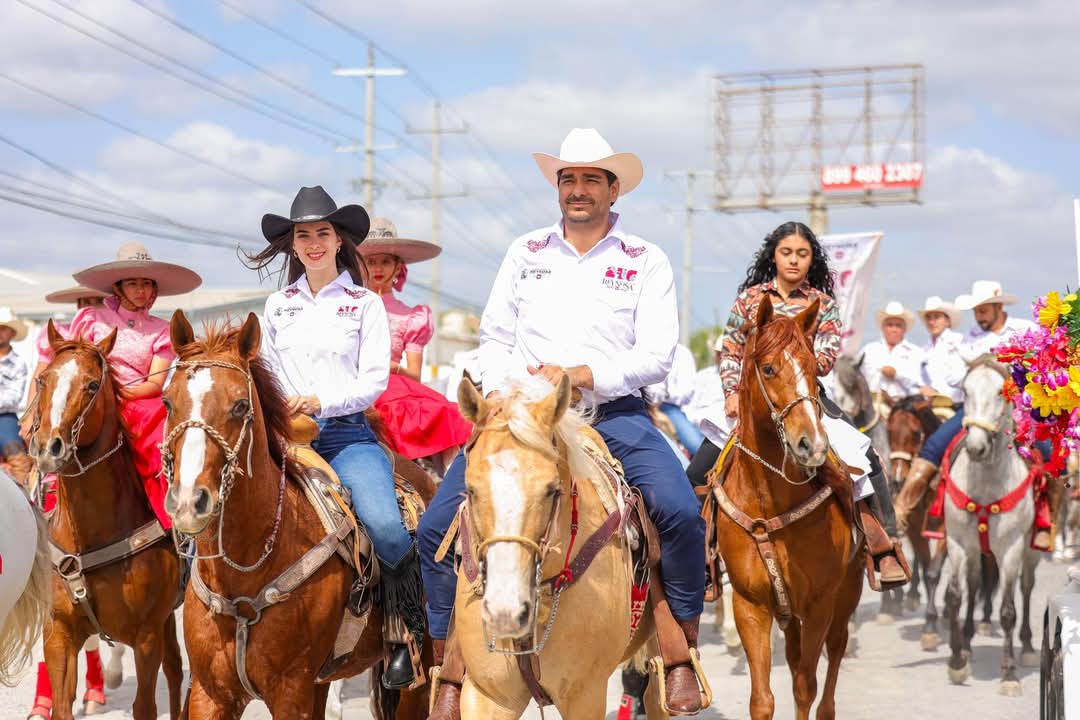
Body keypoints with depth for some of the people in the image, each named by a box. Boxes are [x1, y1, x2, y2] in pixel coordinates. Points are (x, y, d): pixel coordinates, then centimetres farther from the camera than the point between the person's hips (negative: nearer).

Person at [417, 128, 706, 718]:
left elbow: (657, 355, -4)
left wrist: (582, 375, -17)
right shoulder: (526, 252, 14)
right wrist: (500, 392, -6)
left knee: (681, 513, -27)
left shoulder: (646, 262, 5)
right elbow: (494, 336, 14)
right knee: (436, 523, -13)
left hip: (613, 415, -2)